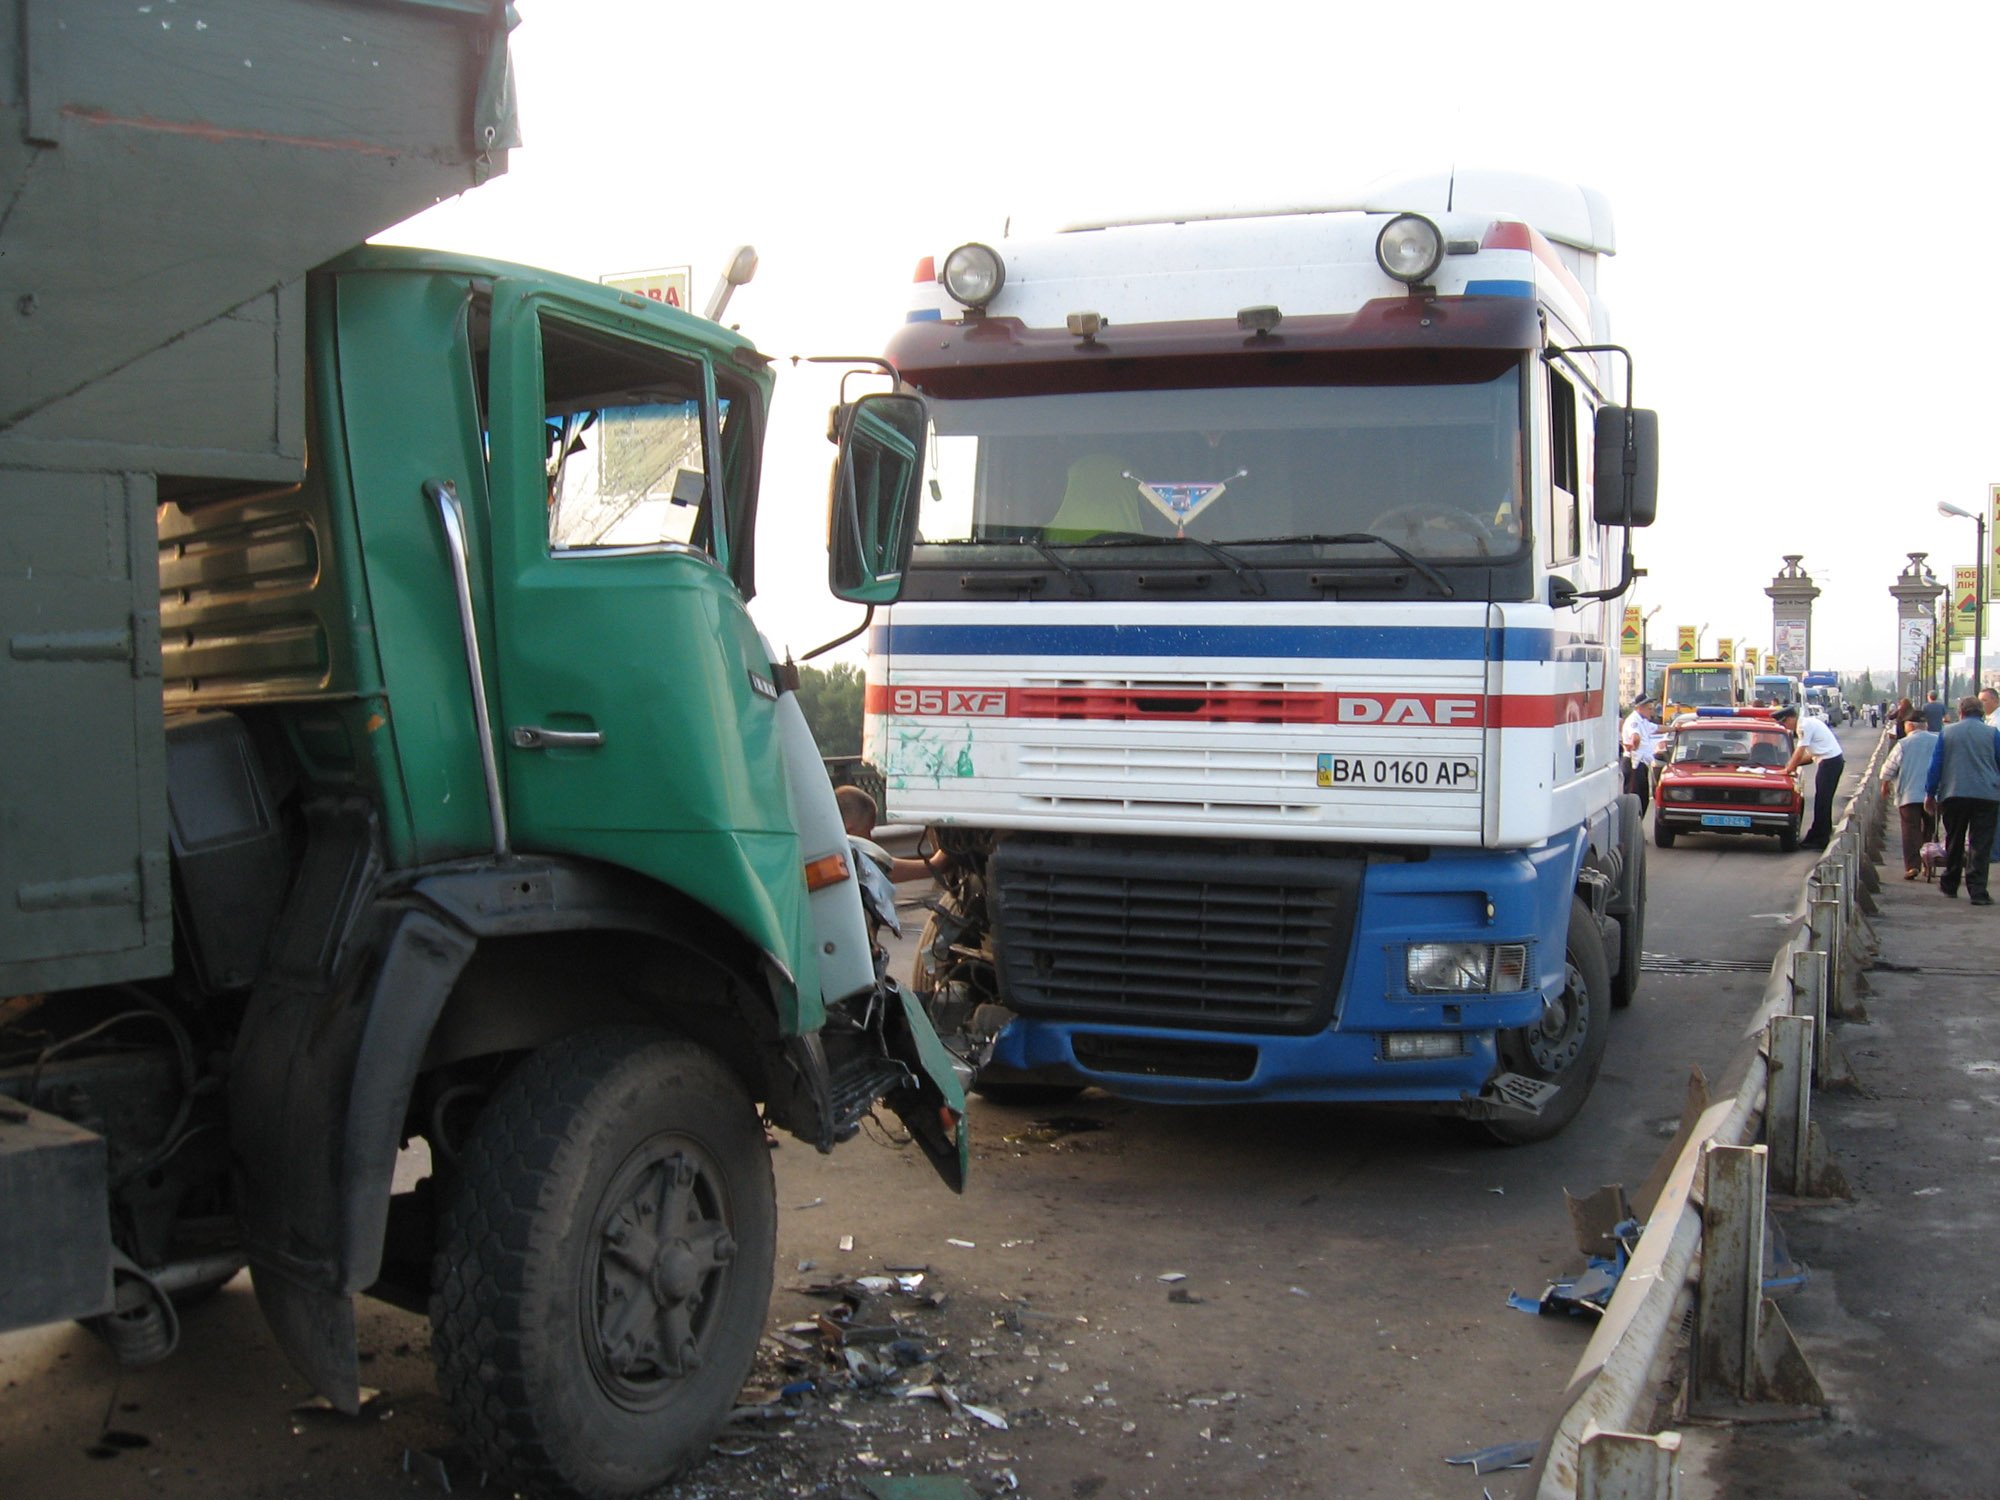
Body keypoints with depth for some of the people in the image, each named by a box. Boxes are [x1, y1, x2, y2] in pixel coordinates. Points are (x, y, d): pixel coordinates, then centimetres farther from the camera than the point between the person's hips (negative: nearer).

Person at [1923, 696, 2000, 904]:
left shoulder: (1947, 733, 5)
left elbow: (1935, 765, 5)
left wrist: (1930, 794, 11)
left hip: (1954, 795, 2)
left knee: (1954, 842, 15)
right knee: (1980, 844, -3)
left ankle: (1949, 884, 26)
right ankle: (1977, 891, -10)